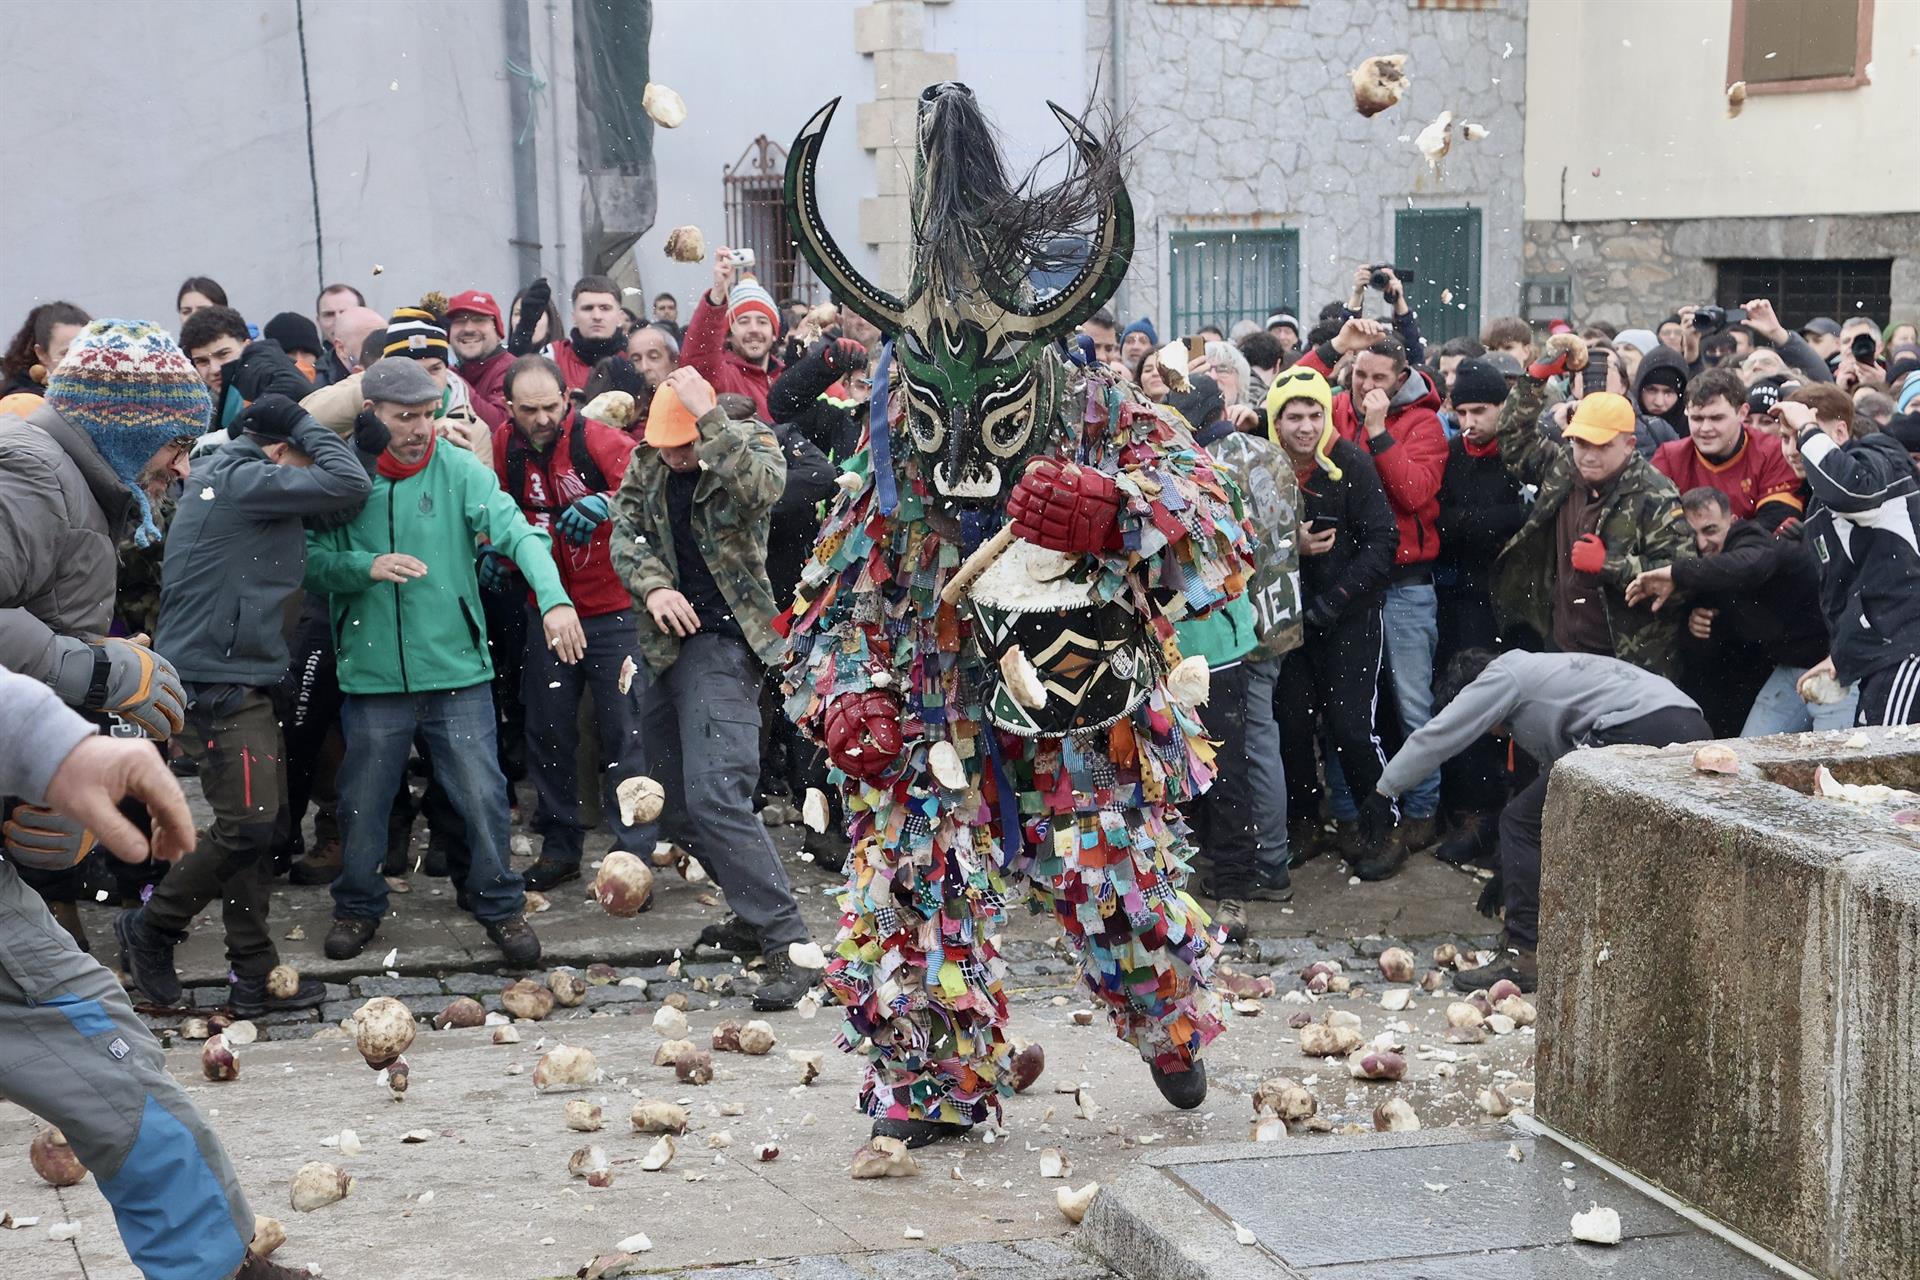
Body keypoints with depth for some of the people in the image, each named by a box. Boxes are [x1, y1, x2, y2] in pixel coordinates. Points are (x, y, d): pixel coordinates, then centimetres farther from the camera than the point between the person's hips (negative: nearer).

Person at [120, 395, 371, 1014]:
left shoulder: (219, 475, 18)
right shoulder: (243, 480, -13)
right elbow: (349, 484, -16)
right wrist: (302, 421, -4)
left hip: (239, 679, 11)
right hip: (218, 684, -11)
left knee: (257, 828, 9)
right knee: (247, 828, -9)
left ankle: (255, 976, 13)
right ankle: (151, 928, 9)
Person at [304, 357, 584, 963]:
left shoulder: (458, 469, -5)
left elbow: (515, 531, -17)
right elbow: (310, 561, -3)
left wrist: (554, 597, -33)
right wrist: (365, 566, -22)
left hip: (457, 670, -1)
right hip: (372, 678, 1)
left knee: (482, 796, 1)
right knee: (363, 801, 12)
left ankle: (498, 906, 21)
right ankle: (357, 906, 34)